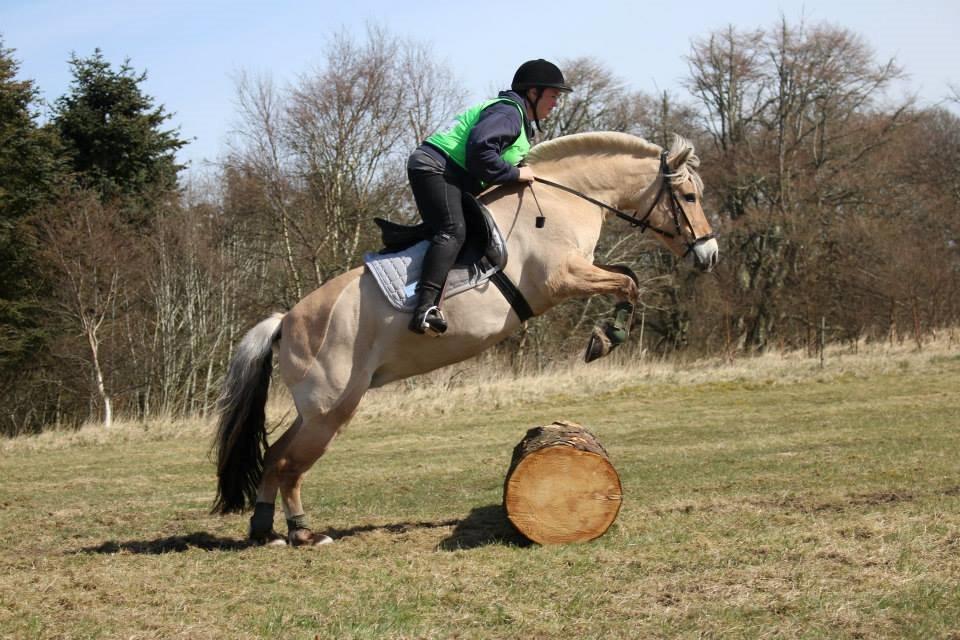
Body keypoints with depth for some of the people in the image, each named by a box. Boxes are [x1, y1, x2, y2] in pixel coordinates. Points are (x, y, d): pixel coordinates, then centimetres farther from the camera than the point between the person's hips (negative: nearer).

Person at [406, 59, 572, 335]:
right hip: (435, 166, -12)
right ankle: (426, 307, -41)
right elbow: (480, 148, -25)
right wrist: (514, 173, -17)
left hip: (451, 176, 12)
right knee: (453, 230, -27)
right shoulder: (507, 112, -11)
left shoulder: (521, 121, 24)